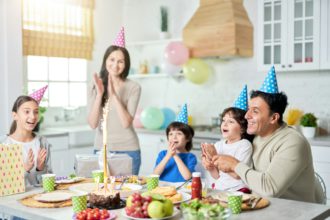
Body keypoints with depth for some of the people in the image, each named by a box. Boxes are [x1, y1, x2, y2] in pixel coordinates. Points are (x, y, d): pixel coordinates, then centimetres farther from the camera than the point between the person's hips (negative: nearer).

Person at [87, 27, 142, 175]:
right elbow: (93, 124, -6)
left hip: (127, 150, -2)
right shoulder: (98, 86, 3)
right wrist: (99, 94, -16)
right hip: (101, 148, 3)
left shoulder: (133, 87, -6)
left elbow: (126, 123, -15)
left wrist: (113, 94, -20)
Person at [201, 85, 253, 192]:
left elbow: (237, 174, -15)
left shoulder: (245, 145, -7)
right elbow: (217, 176, 11)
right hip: (219, 188, 5)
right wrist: (210, 167, -11)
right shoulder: (218, 144, 7)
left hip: (238, 190, -4)